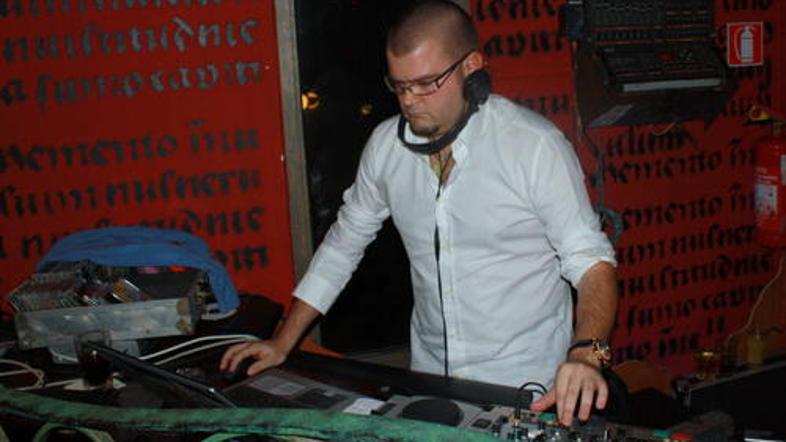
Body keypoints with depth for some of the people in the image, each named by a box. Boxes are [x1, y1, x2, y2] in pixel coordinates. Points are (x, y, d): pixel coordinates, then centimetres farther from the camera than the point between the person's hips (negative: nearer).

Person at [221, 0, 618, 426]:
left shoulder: (535, 144, -15)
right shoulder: (385, 144, -1)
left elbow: (590, 261, -14)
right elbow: (343, 244, 9)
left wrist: (585, 355, -32)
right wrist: (282, 343, 7)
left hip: (526, 386, -4)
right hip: (429, 372, 4)